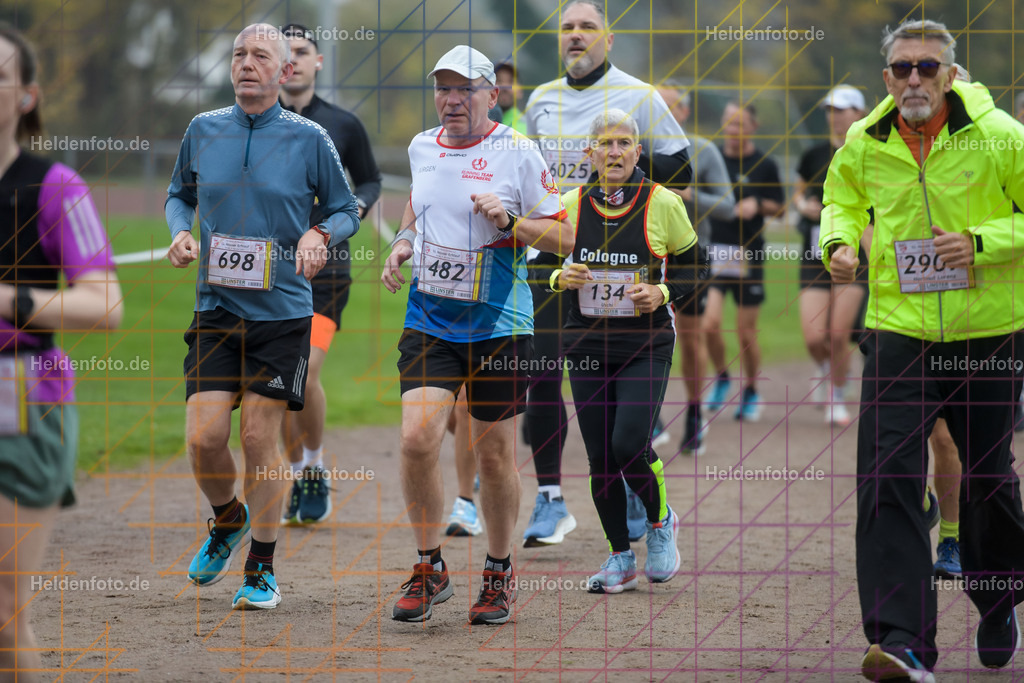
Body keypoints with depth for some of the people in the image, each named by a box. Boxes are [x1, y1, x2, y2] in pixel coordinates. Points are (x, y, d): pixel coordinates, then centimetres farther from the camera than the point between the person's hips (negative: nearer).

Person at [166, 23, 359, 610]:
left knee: (260, 440, -2)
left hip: (282, 313, -2)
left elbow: (347, 211, 7)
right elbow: (180, 194, 21)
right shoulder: (203, 131, 6)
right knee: (204, 438, -7)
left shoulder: (309, 138, -2)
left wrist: (319, 235, -13)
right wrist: (181, 232, 1)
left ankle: (262, 570, 13)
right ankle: (229, 520, 26)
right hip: (216, 308, 2)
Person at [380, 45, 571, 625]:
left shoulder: (518, 152, -6)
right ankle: (431, 570, 4)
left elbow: (564, 237, -4)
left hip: (498, 326, -3)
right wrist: (403, 245, 9)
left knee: (495, 455, 4)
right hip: (428, 321, 3)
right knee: (418, 438, -13)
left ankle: (500, 574, 24)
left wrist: (509, 221, -19)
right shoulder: (422, 147, 8)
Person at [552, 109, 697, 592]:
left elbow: (690, 270, 5)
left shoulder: (663, 204, -4)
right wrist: (560, 277, -9)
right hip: (587, 346, 3)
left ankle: (660, 521, 13)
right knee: (600, 457, 2)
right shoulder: (569, 205, 2)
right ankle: (620, 560, 18)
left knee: (630, 444, -17)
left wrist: (662, 293, -14)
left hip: (646, 346, -3)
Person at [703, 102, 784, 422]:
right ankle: (721, 377, 15)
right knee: (710, 324, -13)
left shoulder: (765, 164, 1)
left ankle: (751, 392, 25)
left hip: (748, 257, -1)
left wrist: (757, 204, -11)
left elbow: (778, 206, 8)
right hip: (712, 252, 1)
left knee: (746, 332, 3)